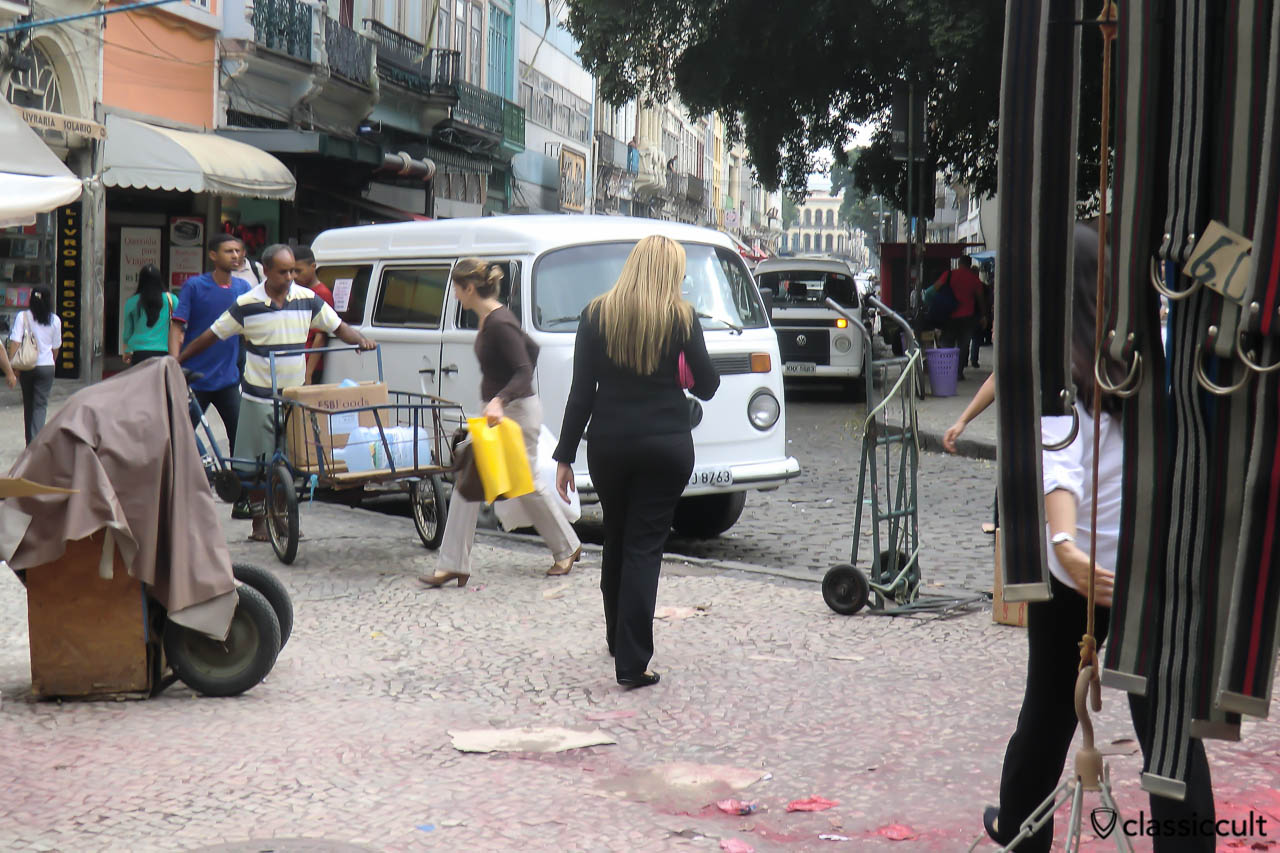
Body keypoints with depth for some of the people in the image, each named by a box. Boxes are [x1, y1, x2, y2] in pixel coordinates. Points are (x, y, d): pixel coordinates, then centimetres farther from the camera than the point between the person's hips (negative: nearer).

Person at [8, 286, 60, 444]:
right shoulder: (55, 320, -2)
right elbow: (56, 347, 7)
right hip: (46, 366, -1)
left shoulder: (22, 317, -5)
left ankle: (30, 443, 22)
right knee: (40, 405, 0)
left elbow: (15, 342, -12)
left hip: (26, 367, 1)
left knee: (28, 404, 15)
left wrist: (10, 368, -10)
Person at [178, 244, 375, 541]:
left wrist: (360, 340, -11)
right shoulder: (246, 305, -5)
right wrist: (177, 361, 3)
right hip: (259, 397, -2)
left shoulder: (307, 300, 2)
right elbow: (211, 336, 3)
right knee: (257, 462, 2)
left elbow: (338, 327, 10)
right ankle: (259, 521, 13)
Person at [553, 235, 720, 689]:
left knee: (616, 541, 20)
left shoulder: (597, 314, 0)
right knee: (645, 546, -1)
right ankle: (633, 662, -6)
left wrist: (565, 456, 3)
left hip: (609, 443, 2)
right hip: (667, 444, -2)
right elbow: (707, 386, 0)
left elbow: (581, 391, -1)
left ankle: (618, 639, 36)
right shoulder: (682, 317, -4)